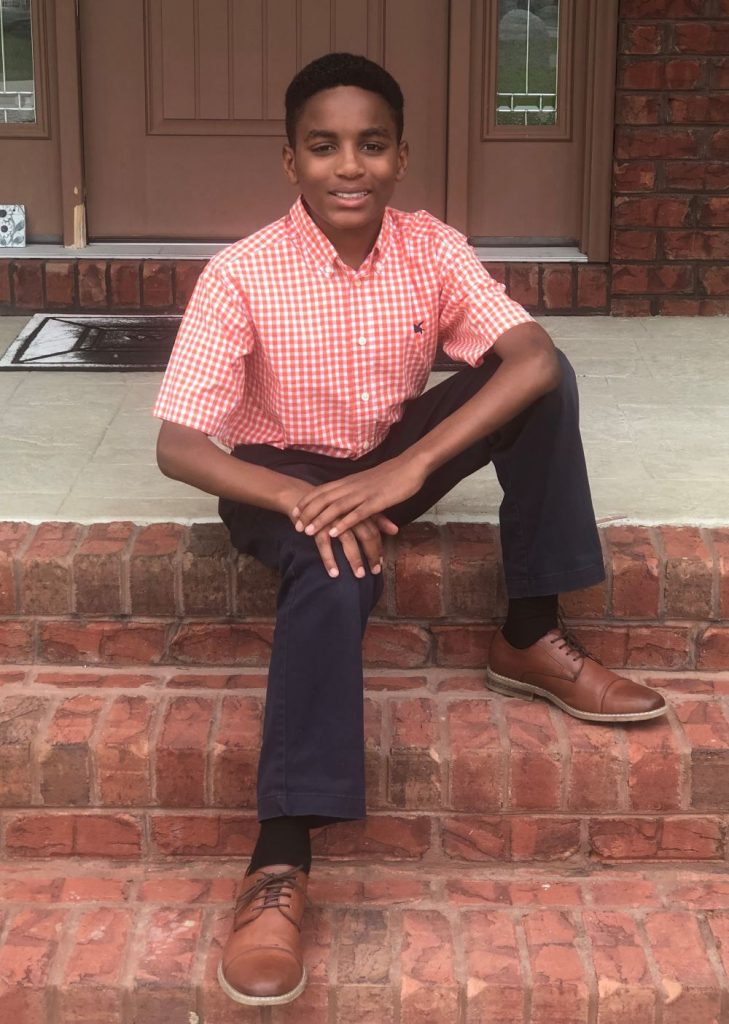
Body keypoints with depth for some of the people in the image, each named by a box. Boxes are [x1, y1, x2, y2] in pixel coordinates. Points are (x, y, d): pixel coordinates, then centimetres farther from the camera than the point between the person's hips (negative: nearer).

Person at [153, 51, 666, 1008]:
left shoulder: (432, 248, -13)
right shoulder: (241, 274, -21)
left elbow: (534, 357, -26)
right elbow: (177, 442, -23)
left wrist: (409, 468, -39)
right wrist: (301, 499, -40)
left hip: (392, 458, 4)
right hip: (282, 474, -4)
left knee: (543, 379, -18)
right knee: (338, 569, -39)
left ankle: (529, 641, -9)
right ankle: (280, 864, -40)